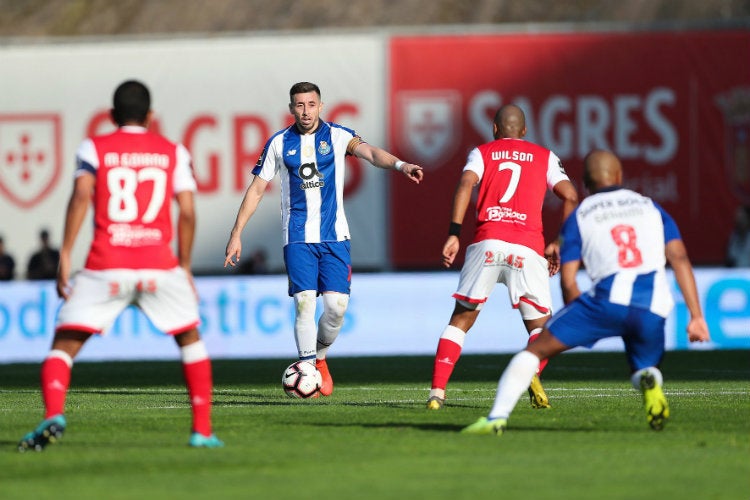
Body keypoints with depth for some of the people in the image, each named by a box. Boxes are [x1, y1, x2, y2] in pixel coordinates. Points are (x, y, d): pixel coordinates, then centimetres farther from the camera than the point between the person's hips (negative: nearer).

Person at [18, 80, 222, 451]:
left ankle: (52, 416, -23)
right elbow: (187, 212, 5)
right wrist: (185, 266, 15)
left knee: (64, 347, 4)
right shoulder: (173, 153, 12)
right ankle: (202, 430, 16)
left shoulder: (94, 149, 8)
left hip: (106, 267, -1)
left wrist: (65, 255, -10)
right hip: (159, 265, 1)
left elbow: (81, 195, -8)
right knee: (190, 339, 22)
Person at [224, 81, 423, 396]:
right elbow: (256, 189, 9)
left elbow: (370, 152, -18)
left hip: (334, 235, 0)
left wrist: (399, 165, -39)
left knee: (336, 305, -6)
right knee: (305, 302, -13)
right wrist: (236, 235, 5)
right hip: (298, 237, 0)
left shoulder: (337, 136, 0)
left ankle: (319, 357, 21)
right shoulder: (279, 143, 4)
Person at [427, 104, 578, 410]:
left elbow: (466, 183, -3)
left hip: (487, 243, 0)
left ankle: (437, 392, 0)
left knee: (460, 321, 11)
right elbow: (570, 197, 8)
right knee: (540, 327, 9)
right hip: (528, 247, 0)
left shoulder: (482, 152, 17)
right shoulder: (545, 156, 20)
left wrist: (454, 234, -8)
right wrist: (559, 244, 13)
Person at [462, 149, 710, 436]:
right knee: (645, 370, 27)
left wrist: (583, 326, 24)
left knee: (535, 350, 10)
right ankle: (650, 384, -11)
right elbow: (680, 259, 11)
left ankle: (497, 417, -6)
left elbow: (568, 282, 10)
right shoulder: (651, 208, 24)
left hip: (609, 298, -2)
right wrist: (696, 316, 8)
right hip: (653, 310, 2)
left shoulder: (579, 216, 17)